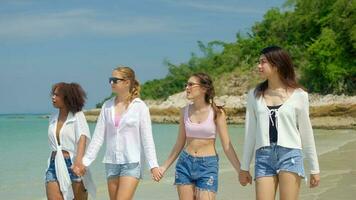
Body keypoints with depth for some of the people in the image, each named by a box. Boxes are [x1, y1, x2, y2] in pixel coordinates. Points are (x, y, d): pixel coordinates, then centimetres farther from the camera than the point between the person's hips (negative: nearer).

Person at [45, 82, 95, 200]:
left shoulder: (77, 115, -5)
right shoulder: (53, 119, 12)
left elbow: (82, 138, -21)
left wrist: (79, 160, -36)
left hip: (72, 164, -4)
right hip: (54, 166, 4)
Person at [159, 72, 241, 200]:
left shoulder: (216, 112, -7)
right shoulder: (185, 111, 4)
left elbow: (226, 145, -5)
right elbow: (180, 143, 12)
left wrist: (240, 170, -9)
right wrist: (164, 167, 13)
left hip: (208, 165, -3)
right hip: (185, 163, 4)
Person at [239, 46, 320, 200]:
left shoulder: (299, 95, 3)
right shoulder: (254, 95, 11)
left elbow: (306, 133, 8)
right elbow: (250, 133, 13)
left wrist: (314, 168, 9)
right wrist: (244, 167, 13)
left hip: (290, 154, -2)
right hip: (263, 157, 3)